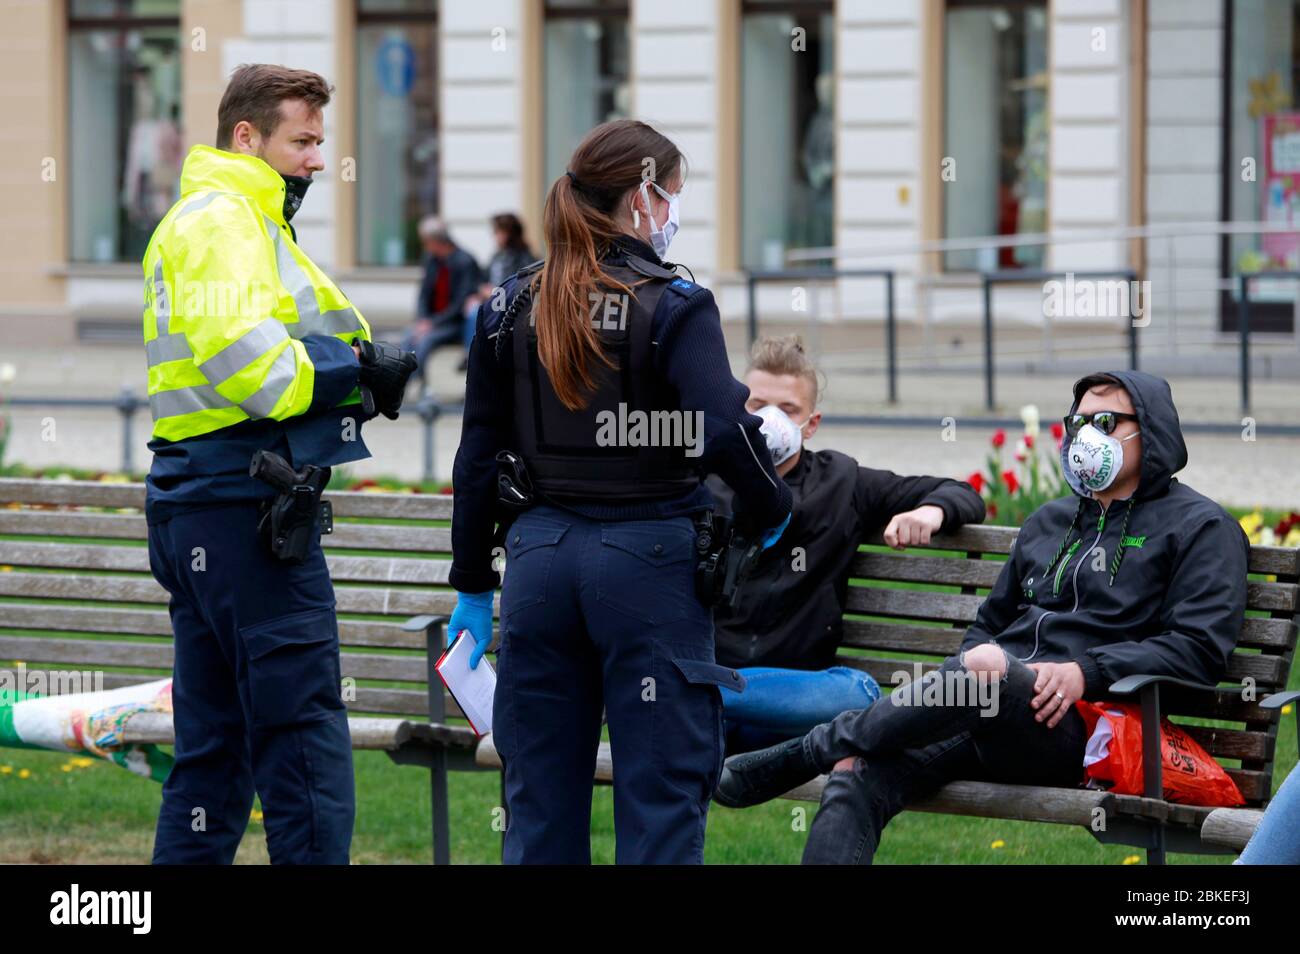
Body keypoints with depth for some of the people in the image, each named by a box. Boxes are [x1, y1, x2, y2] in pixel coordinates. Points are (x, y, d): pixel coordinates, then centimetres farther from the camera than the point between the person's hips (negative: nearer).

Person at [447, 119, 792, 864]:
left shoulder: (512, 307, 6)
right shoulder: (673, 306, -9)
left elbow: (478, 459, 9)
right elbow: (724, 431, -22)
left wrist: (473, 586, 16)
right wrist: (772, 514, -3)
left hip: (540, 554, 5)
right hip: (648, 557, -5)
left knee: (541, 795, 11)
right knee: (660, 793, 0)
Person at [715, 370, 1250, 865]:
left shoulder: (1201, 528, 10)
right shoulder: (1049, 521, 30)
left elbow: (1200, 648, -3)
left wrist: (1086, 672, -15)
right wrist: (980, 651, 9)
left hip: (1078, 724, -6)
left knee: (985, 675, -39)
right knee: (856, 777, -23)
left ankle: (814, 750, -23)